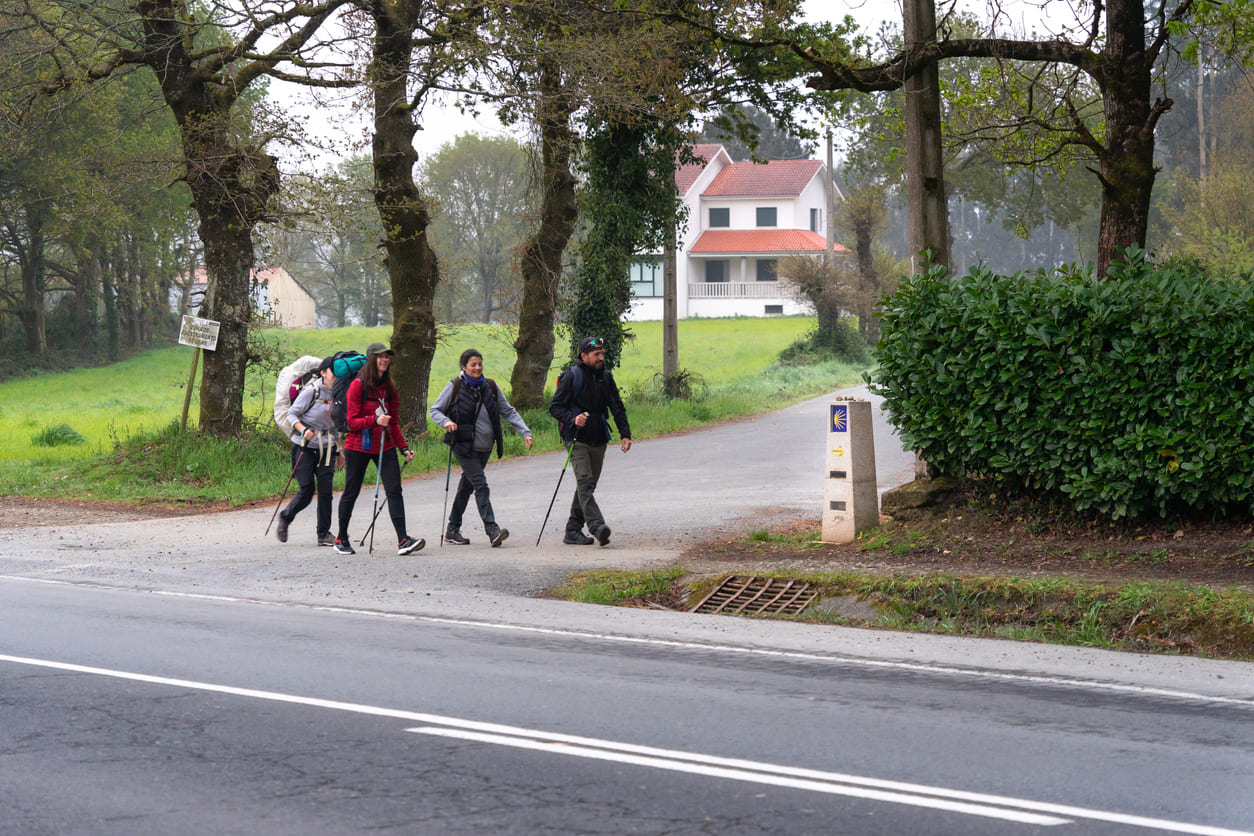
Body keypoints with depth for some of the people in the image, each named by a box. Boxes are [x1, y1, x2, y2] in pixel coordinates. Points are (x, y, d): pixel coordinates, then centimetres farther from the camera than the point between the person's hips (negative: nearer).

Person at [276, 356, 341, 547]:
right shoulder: (311, 391, -12)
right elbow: (292, 414, -8)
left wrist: (338, 450, 19)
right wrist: (303, 429, -25)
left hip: (326, 448, 5)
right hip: (304, 446, -5)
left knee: (325, 491, -3)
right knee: (306, 489, -5)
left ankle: (324, 534, 5)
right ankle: (285, 518, 22)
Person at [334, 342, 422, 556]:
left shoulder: (389, 388, 10)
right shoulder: (358, 386, -8)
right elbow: (352, 422, -11)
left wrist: (403, 447, 8)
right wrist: (374, 420, -26)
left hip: (385, 447, 5)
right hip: (358, 447, -4)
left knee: (394, 490, -9)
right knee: (351, 492, 6)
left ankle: (403, 540, -16)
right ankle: (341, 539, 23)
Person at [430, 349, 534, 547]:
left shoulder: (491, 387, 7)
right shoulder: (454, 387, -4)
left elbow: (508, 411, 11)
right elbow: (434, 410, 1)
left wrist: (525, 432, 1)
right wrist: (446, 421, -21)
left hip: (485, 447, 5)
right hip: (464, 445, -5)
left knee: (467, 486, 13)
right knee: (481, 485, -16)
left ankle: (453, 530, 23)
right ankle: (492, 530, -23)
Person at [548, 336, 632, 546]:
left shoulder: (606, 377, 10)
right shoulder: (571, 377, -5)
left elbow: (617, 407, 12)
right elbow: (555, 407, -4)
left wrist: (625, 434, 1)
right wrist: (573, 419, -22)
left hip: (598, 441, 6)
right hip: (577, 439, -6)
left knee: (588, 485, 8)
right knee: (585, 482, -18)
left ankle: (573, 531, 15)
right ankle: (597, 527, -32)